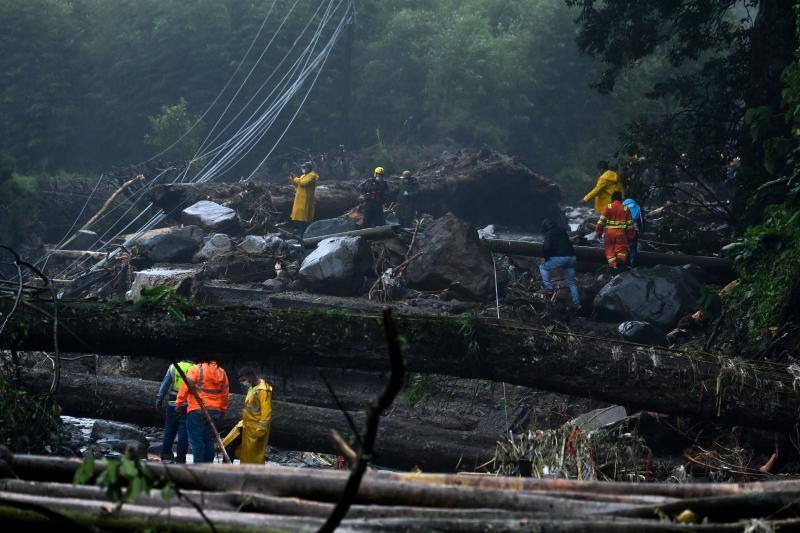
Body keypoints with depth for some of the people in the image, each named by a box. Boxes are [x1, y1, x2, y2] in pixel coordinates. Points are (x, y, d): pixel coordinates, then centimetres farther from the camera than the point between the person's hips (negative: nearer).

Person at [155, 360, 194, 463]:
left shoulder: (173, 367, 1)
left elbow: (164, 384, 4)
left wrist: (159, 399, 10)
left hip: (173, 404, 2)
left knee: (169, 430, 11)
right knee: (183, 432, 3)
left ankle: (166, 455, 14)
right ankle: (180, 457, 3)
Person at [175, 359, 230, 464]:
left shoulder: (196, 369, -7)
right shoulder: (222, 373, 9)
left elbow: (185, 387, -10)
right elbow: (225, 394, 15)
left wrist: (179, 403, 0)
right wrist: (223, 410, 25)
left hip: (197, 410, -5)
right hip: (215, 411, 5)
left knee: (196, 439, -2)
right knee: (210, 440, 11)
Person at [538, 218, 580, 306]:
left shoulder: (549, 234, -2)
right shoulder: (562, 231, 19)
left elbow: (546, 248, -12)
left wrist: (546, 258, 4)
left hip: (560, 258, -6)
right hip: (571, 257, 6)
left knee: (543, 268, 16)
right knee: (571, 282, 16)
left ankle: (549, 287, 3)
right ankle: (577, 302, 11)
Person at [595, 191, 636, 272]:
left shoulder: (608, 207, 2)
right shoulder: (625, 209, 7)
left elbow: (602, 220, -2)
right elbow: (630, 224, 9)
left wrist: (598, 232, 6)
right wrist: (630, 236, 17)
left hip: (609, 232, 0)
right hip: (621, 233, 0)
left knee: (610, 250, 9)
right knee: (622, 249, 6)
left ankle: (613, 266, -1)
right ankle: (620, 259, -23)